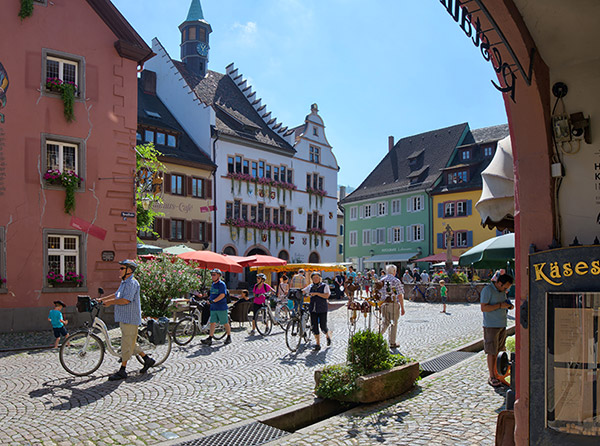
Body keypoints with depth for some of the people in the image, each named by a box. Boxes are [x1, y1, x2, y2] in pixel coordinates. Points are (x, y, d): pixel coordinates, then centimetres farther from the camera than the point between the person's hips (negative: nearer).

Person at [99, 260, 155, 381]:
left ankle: (122, 371, 2)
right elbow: (116, 295, 26)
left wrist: (111, 302, -14)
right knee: (130, 343, 16)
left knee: (127, 343, -4)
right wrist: (102, 299, 19)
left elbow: (126, 300, -25)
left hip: (130, 318, -10)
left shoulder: (132, 283, -17)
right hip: (124, 318, 10)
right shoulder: (124, 282, 16)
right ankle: (147, 359, 26)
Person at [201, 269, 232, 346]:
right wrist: (209, 299, 15)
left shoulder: (222, 284, -10)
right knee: (212, 323, 3)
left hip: (221, 307, -7)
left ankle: (229, 337, 17)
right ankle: (210, 339, 3)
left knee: (225, 323, 3)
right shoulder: (212, 284, 15)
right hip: (213, 307, 7)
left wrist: (214, 300, -28)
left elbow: (222, 295, -21)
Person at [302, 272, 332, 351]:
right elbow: (302, 291, 12)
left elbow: (326, 295, -15)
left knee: (323, 327, -2)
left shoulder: (324, 286, -2)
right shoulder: (310, 286, 11)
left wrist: (316, 293, -21)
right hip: (313, 309, 4)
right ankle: (318, 345, 8)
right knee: (314, 327, -1)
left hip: (322, 309, -4)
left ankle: (328, 336, 32)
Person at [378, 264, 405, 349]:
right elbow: (400, 295, -10)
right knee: (394, 324, 7)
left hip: (384, 304, 4)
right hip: (394, 304, -4)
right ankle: (392, 343, 14)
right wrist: (402, 308, -5)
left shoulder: (381, 280, 6)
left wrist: (380, 304, 17)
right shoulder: (396, 281, -8)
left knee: (385, 322, 17)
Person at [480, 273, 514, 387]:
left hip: (502, 325, 7)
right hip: (491, 326, -7)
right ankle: (492, 377, 3)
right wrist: (500, 305, -22)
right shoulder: (487, 290, -13)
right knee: (491, 352, -4)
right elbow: (483, 308, -18)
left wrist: (509, 306, 3)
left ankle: (495, 374, 16)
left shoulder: (502, 291, 12)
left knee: (498, 351, 8)